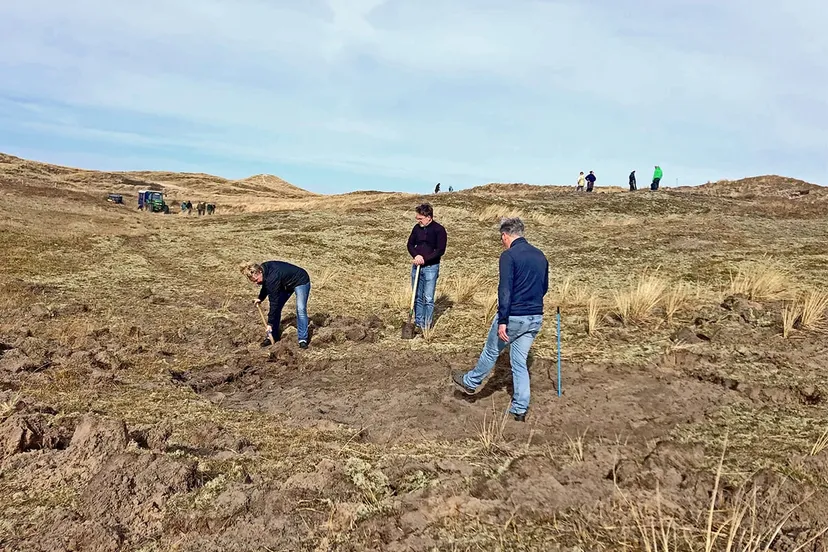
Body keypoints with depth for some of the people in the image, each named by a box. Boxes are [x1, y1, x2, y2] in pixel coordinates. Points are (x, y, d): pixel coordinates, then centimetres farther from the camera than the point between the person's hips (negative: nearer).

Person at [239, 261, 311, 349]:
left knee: (300, 309, -22)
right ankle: (272, 336, 11)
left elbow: (274, 302, -32)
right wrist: (260, 298, 1)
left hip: (300, 281, -9)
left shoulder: (272, 278, -37)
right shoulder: (263, 268, -13)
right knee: (277, 307, 3)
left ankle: (302, 339, -17)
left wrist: (270, 324, -28)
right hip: (286, 283, 9)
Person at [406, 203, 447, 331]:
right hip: (416, 266, 5)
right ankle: (418, 322, 22)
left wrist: (425, 259, -19)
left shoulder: (439, 229, -9)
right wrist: (416, 256, -10)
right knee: (417, 297, 11)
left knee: (428, 298, -3)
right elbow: (410, 244, 10)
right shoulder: (417, 228, 6)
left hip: (431, 267, -5)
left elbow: (441, 250, -13)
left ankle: (427, 325, 6)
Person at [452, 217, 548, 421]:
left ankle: (471, 382, 36)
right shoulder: (540, 256, 9)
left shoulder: (509, 255, -14)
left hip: (514, 317, -6)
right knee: (520, 362, 14)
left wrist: (502, 321, -21)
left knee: (491, 352, 15)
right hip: (536, 318, 6)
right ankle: (520, 409, 16)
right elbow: (544, 287, 18)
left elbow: (505, 289, -21)